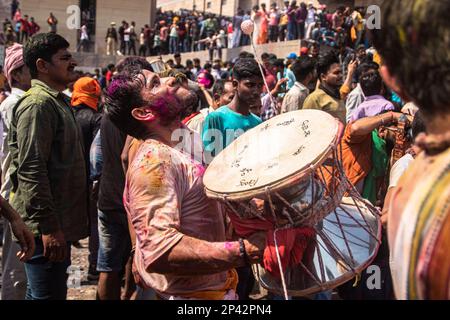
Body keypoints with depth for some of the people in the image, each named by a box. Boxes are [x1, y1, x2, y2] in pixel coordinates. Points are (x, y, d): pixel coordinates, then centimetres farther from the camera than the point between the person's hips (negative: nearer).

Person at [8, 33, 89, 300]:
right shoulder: (38, 104, -15)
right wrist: (48, 226, -24)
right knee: (48, 294, -6)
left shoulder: (57, 101, 17)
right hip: (47, 227, -10)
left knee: (41, 292, 18)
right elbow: (31, 170, -23)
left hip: (60, 224, 10)